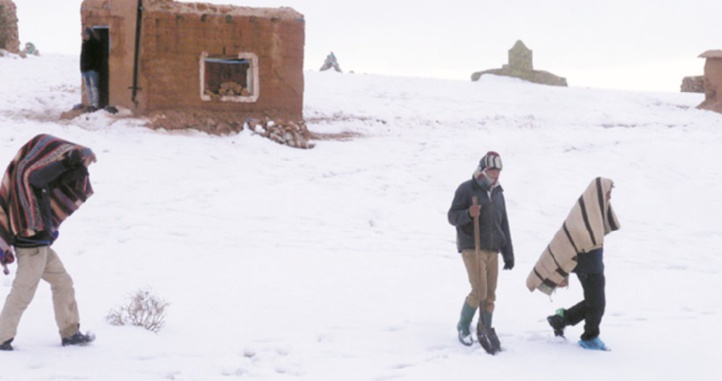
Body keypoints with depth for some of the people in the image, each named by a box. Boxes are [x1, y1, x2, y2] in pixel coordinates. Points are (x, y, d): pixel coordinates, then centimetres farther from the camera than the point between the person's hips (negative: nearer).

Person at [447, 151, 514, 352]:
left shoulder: (498, 193, 17)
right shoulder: (466, 189, -3)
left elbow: (504, 225, 20)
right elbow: (452, 217, -5)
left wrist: (508, 253, 16)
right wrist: (468, 213, -26)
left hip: (493, 250, 6)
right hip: (472, 248, -6)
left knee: (490, 294, 3)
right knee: (479, 291, -13)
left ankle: (485, 331, 12)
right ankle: (463, 327, 6)